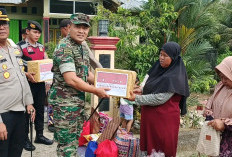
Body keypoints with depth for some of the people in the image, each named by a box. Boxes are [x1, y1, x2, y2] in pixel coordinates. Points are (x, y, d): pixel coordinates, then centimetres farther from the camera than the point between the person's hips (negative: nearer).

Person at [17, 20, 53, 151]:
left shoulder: (41, 47, 12)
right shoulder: (20, 46, -8)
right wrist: (27, 74, -28)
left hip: (40, 83, 6)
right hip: (27, 83, -6)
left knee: (40, 109, 14)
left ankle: (40, 135, 28)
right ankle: (25, 138, 17)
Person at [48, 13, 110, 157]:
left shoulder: (81, 48, 12)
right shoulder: (65, 48, -18)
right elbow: (71, 80, -25)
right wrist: (96, 91, -16)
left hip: (79, 100, 10)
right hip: (65, 101, -10)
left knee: (76, 139, 19)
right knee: (67, 144, -1)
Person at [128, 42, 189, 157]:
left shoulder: (174, 77, -19)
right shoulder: (160, 69, 6)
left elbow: (159, 98, -22)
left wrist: (137, 99, -18)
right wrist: (142, 90, 2)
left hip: (164, 119, -8)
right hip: (151, 117, 8)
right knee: (148, 146, 14)